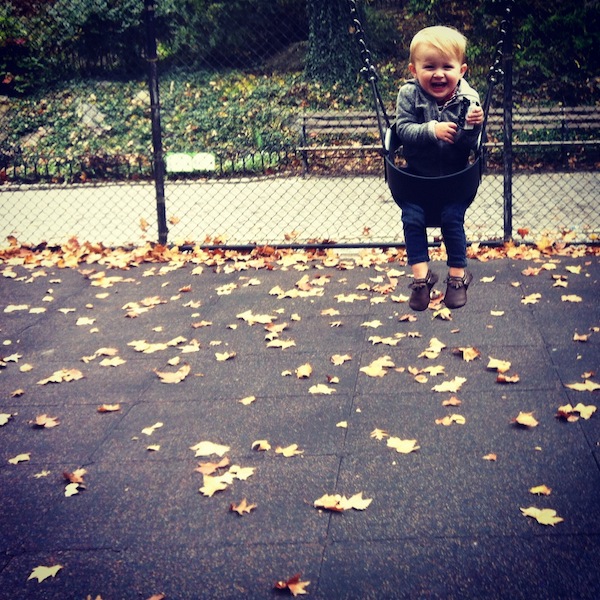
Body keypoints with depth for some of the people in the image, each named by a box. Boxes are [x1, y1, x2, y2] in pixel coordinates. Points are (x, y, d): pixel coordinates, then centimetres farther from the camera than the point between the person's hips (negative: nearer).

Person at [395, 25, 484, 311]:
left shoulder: (468, 99, -15)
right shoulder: (409, 95, -13)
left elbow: (469, 145, -17)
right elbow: (403, 130, -22)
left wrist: (472, 127, -38)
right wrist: (432, 130, -37)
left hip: (455, 176, -1)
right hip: (417, 174, 1)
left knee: (452, 218, -12)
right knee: (412, 217, -12)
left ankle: (458, 276, 7)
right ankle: (421, 275, 1)